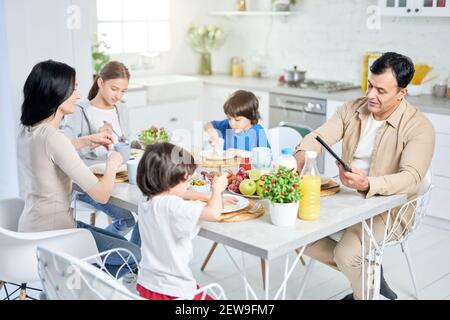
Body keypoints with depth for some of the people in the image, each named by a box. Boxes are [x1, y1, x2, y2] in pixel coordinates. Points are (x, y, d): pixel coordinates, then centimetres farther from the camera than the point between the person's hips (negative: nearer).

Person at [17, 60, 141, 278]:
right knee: (135, 256, 5)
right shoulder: (52, 136, -26)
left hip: (33, 228, 9)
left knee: (121, 243, 22)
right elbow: (101, 194, -25)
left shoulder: (27, 131, 1)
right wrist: (113, 163, -6)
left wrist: (86, 141, 16)